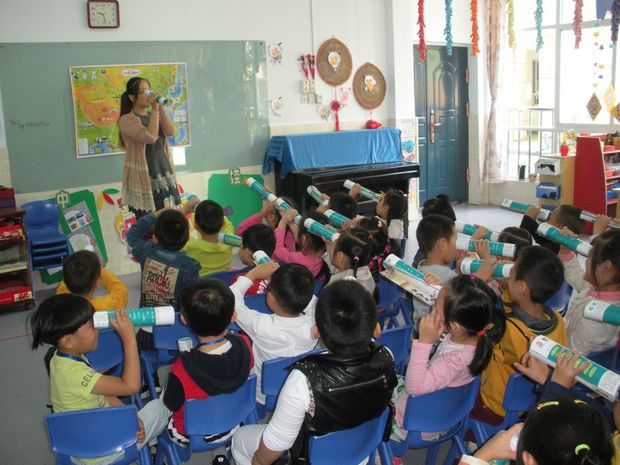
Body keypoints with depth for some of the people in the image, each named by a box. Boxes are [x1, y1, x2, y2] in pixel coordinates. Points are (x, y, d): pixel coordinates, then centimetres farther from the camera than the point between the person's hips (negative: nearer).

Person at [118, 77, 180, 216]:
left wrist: (161, 107, -7)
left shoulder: (155, 116, 15)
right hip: (143, 178, -6)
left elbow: (171, 132, -2)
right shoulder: (126, 120, -7)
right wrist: (155, 109, -15)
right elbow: (150, 137, -21)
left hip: (164, 175, 6)